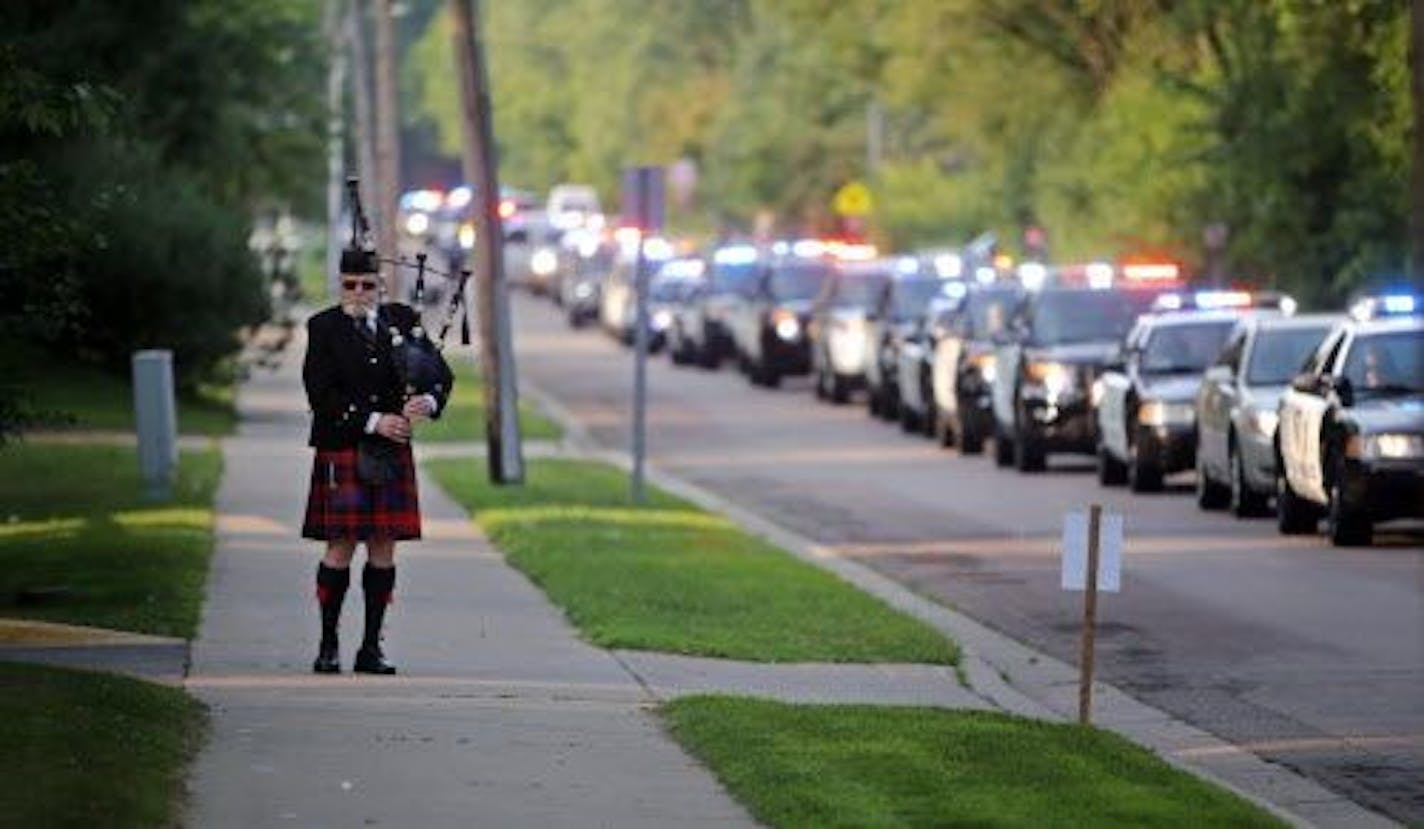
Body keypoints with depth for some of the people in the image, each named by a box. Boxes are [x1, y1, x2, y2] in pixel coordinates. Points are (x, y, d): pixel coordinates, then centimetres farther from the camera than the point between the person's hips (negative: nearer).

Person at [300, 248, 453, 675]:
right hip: (342, 451, -3)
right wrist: (372, 421, -17)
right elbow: (321, 394, -10)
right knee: (341, 547, -5)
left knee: (383, 548, 3)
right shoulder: (324, 328, 0)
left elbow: (441, 372, 6)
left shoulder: (402, 320, 9)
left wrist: (429, 400, -16)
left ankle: (371, 647, 9)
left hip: (392, 454, 3)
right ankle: (328, 646, 3)